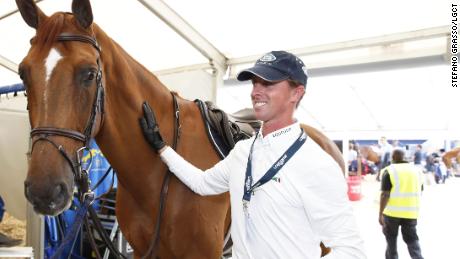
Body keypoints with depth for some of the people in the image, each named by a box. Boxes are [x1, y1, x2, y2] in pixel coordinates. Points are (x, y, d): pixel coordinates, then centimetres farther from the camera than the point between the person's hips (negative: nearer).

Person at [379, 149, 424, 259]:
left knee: (391, 238, 15)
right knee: (412, 239, 12)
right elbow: (419, 192, 15)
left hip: (392, 211, -3)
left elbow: (385, 194, -15)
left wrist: (380, 213, -12)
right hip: (411, 212, 4)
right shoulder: (416, 170, 7)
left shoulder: (389, 171, -9)